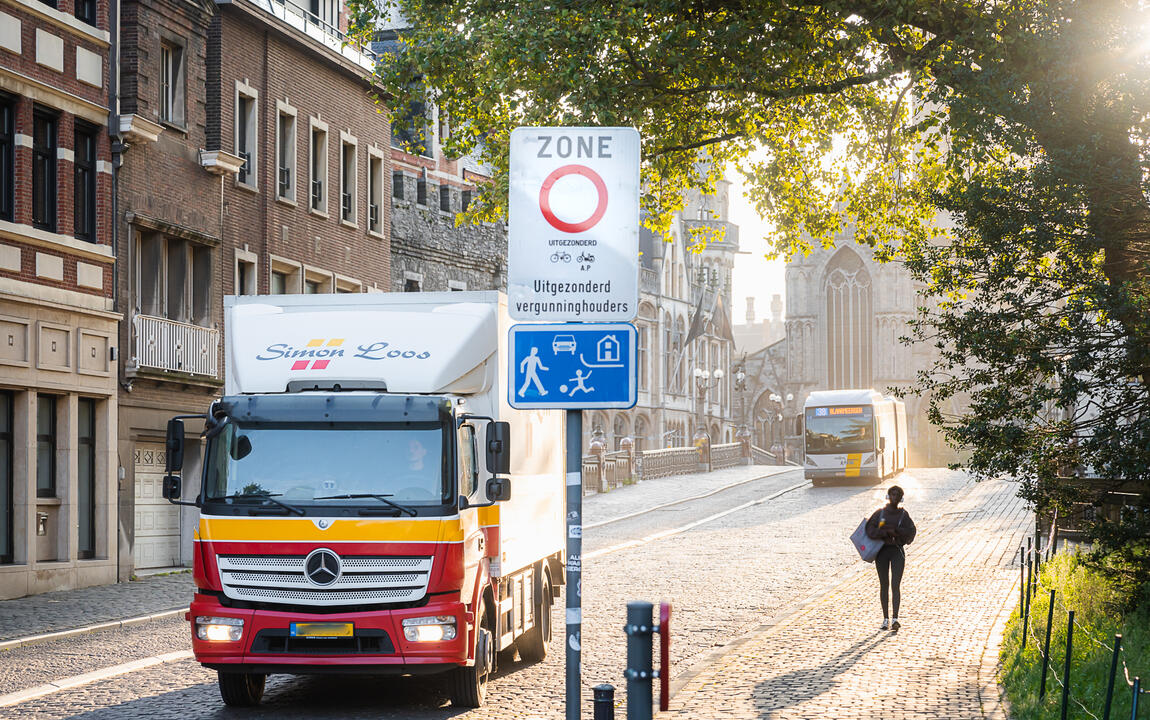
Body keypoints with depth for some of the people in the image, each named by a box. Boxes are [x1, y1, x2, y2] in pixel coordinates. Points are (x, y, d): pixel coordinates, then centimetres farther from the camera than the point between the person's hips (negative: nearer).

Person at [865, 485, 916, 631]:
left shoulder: (903, 514, 4)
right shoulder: (880, 513, 4)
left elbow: (911, 531, -5)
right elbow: (870, 531, -5)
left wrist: (895, 530, -16)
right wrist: (887, 532, -17)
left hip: (897, 551, -1)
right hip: (882, 551, 1)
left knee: (895, 585, -11)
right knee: (884, 585, 5)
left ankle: (895, 619, -18)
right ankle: (885, 619, 12)